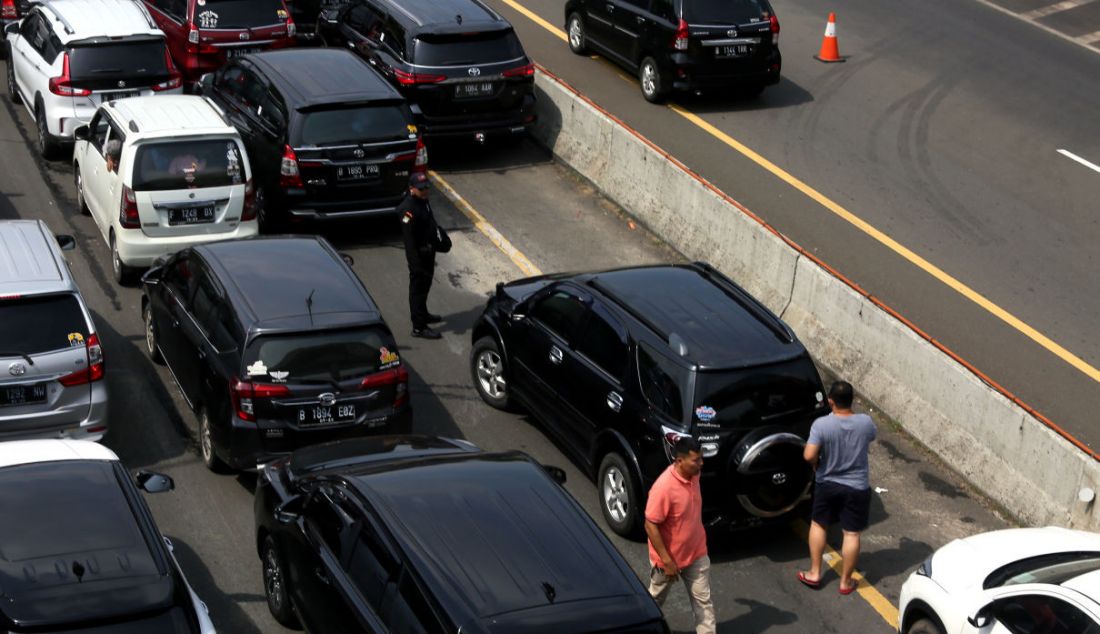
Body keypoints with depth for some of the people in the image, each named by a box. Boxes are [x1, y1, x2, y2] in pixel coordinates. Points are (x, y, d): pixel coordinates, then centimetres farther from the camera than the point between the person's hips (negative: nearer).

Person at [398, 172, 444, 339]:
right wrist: (416, 261, -26)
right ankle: (419, 327, 5)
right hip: (418, 255, -10)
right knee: (418, 288, -1)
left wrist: (432, 251, 22)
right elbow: (409, 238, -26)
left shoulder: (423, 200, 4)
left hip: (428, 252, 10)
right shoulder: (408, 208, -26)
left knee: (425, 285, 25)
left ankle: (423, 315, 43)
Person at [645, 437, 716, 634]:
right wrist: (667, 561, -23)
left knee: (703, 600, 6)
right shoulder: (664, 487, -32)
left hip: (696, 553, 5)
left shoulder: (693, 475, -9)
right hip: (670, 557, -5)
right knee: (656, 599, 19)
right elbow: (651, 526, -26)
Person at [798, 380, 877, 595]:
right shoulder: (865, 422, -13)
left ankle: (814, 574, 24)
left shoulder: (821, 424, -21)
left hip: (827, 485, 0)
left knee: (818, 525, 20)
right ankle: (845, 581, 17)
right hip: (857, 487, 0)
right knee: (852, 534, 9)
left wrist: (816, 464, -2)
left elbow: (809, 455, -23)